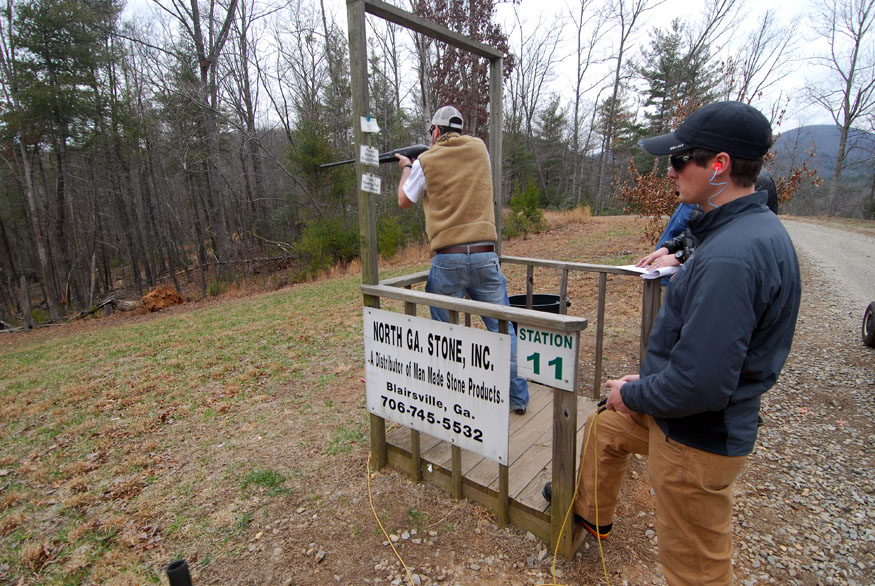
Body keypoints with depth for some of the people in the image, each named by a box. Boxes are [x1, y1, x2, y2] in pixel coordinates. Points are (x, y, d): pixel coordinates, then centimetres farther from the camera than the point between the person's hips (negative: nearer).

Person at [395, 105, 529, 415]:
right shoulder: (479, 149, 10)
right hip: (485, 255, 3)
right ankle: (518, 397, 21)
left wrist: (406, 167, 34)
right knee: (502, 327, 12)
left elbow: (404, 201, 16)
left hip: (447, 259, -2)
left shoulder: (426, 161, 1)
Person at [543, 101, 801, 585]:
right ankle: (591, 512, 54)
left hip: (696, 438, -10)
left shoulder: (731, 256, -31)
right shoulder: (759, 227, 3)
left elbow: (701, 383, -33)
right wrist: (647, 382, 11)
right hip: (677, 411, 10)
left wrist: (633, 395, -14)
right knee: (603, 427, 29)